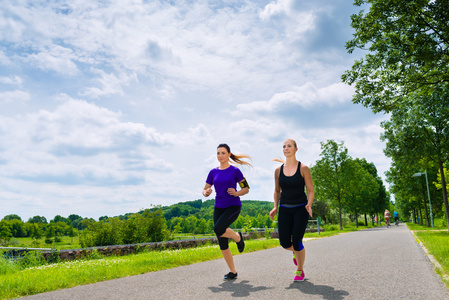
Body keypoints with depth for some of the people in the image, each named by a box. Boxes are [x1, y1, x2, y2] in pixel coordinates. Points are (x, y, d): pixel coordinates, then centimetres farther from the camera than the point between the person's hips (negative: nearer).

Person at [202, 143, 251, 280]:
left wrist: (236, 193, -19)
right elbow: (204, 191, 9)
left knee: (218, 229, -29)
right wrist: (206, 192, -14)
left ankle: (238, 237, 2)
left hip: (233, 206, -4)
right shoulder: (213, 172, 7)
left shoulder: (235, 171, -4)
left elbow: (246, 189, 1)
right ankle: (233, 272, 17)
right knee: (222, 243, 2)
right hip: (218, 208, 4)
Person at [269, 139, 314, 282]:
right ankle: (295, 251, 34)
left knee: (296, 240, -10)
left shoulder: (303, 168, -4)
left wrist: (309, 205, -19)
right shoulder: (278, 170, 5)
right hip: (284, 209, 3)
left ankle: (300, 271, 15)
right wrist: (275, 207, 1)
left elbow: (311, 191, -1)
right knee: (284, 242, -4)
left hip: (300, 209, -3)